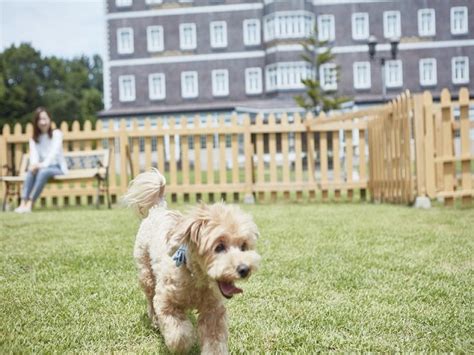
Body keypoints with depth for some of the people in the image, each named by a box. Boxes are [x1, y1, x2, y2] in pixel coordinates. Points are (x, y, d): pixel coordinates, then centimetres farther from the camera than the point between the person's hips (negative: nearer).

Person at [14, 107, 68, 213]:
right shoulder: (34, 138, 9)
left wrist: (43, 164, -34)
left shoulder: (56, 134, -4)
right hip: (43, 167, 4)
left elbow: (54, 152, -18)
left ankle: (30, 204, -40)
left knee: (43, 171, -35)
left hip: (57, 167, -4)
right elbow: (34, 154, -7)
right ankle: (23, 203, -39)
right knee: (31, 170, -30)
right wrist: (34, 164, -31)